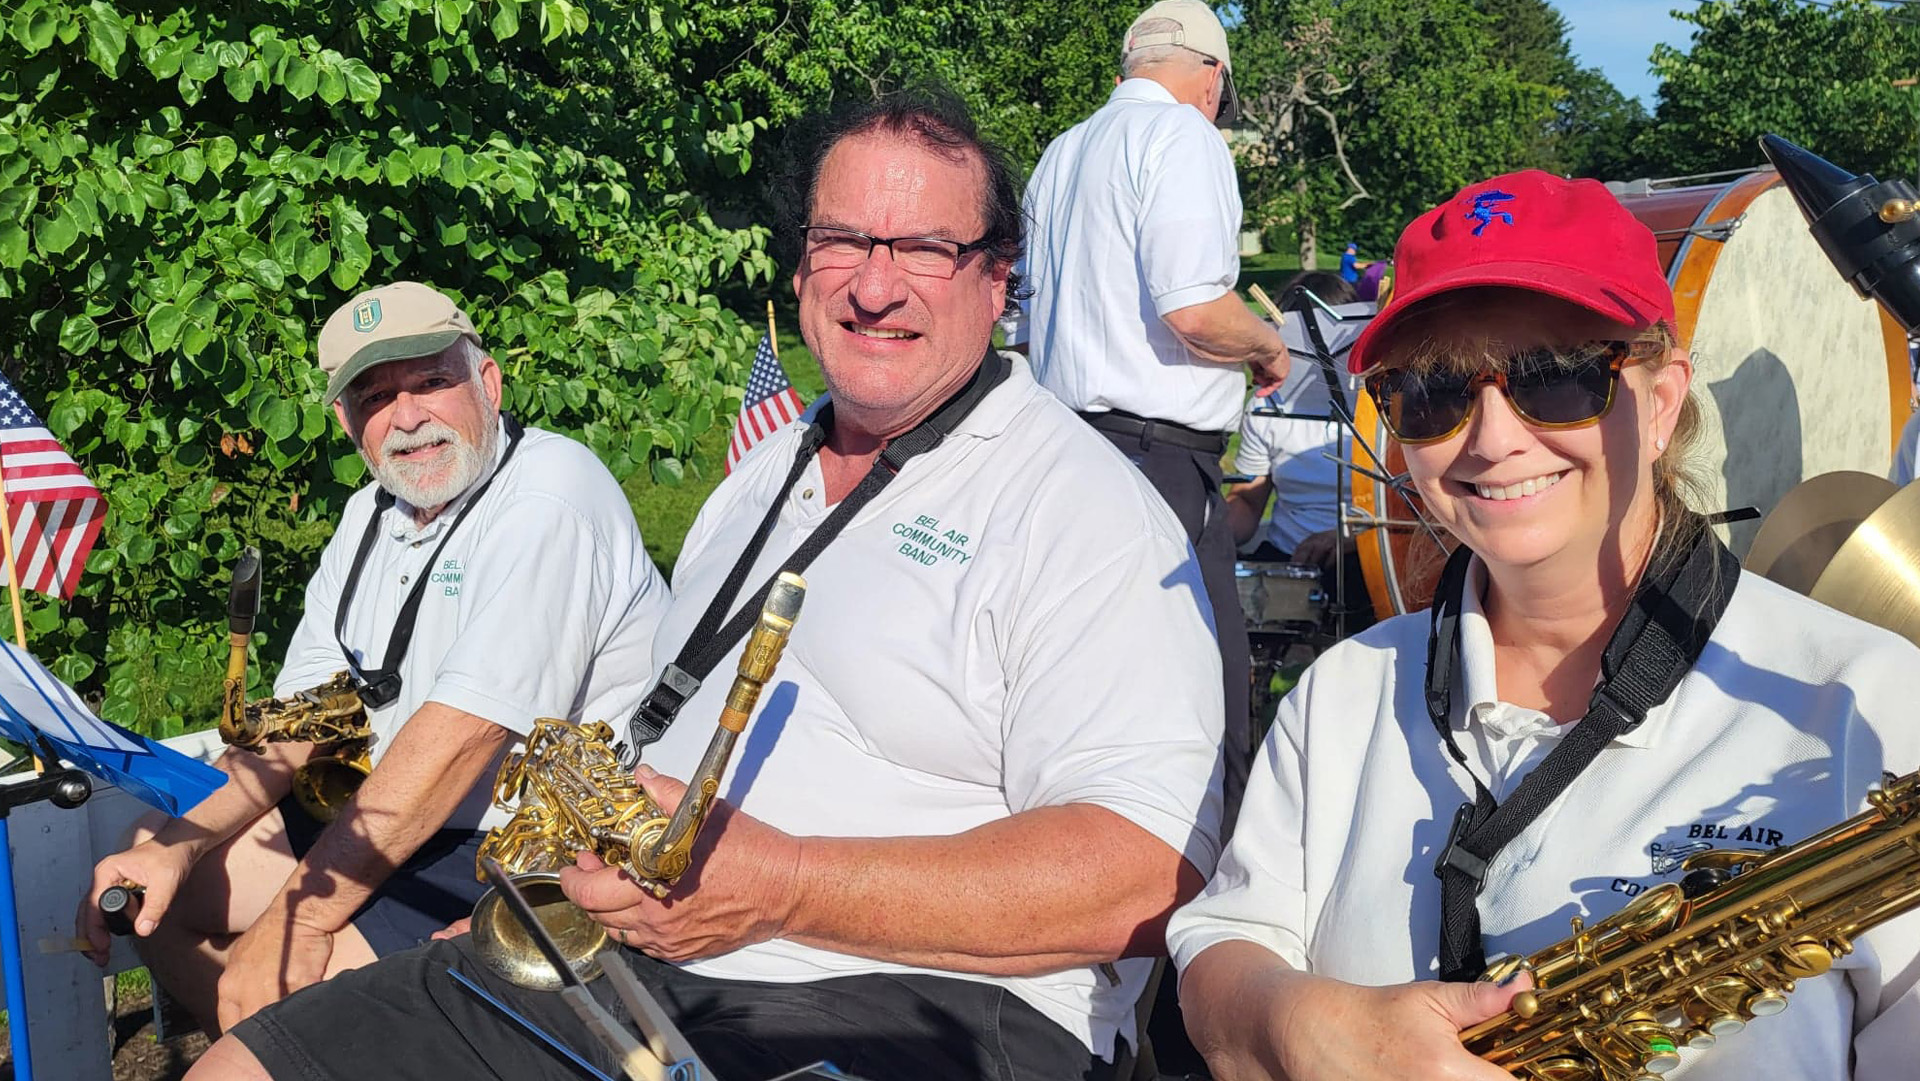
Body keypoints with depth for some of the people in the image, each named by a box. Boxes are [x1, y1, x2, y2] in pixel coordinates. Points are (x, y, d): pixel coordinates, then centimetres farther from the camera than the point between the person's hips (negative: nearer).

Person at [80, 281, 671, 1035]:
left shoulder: (547, 498, -20)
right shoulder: (373, 515, 10)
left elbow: (458, 733, -26)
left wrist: (302, 920, -23)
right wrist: (181, 838, -8)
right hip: (410, 820, 9)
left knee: (280, 997, -25)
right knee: (154, 893, 8)